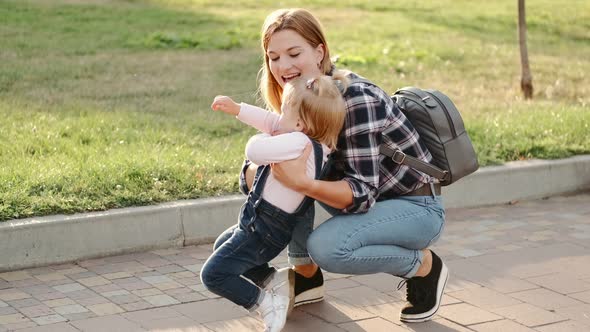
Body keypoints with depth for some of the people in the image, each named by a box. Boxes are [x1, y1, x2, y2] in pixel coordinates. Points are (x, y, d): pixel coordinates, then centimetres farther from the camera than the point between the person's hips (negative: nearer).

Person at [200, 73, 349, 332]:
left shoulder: (299, 143, -31)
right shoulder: (315, 140, -2)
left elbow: (255, 151, -36)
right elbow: (272, 122, 10)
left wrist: (259, 139, -12)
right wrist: (237, 109, 13)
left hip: (262, 231, -10)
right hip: (266, 224, 10)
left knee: (213, 274, -5)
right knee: (222, 245, 32)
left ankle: (265, 303, 0)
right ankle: (274, 281, 22)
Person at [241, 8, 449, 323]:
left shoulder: (355, 98, -27)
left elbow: (363, 193, -30)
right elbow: (249, 174, -4)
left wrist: (302, 183, -46)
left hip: (417, 207, -7)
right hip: (376, 201, 8)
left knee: (325, 246, -31)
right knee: (268, 175, -9)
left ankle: (424, 266, -5)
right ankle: (306, 277, 5)